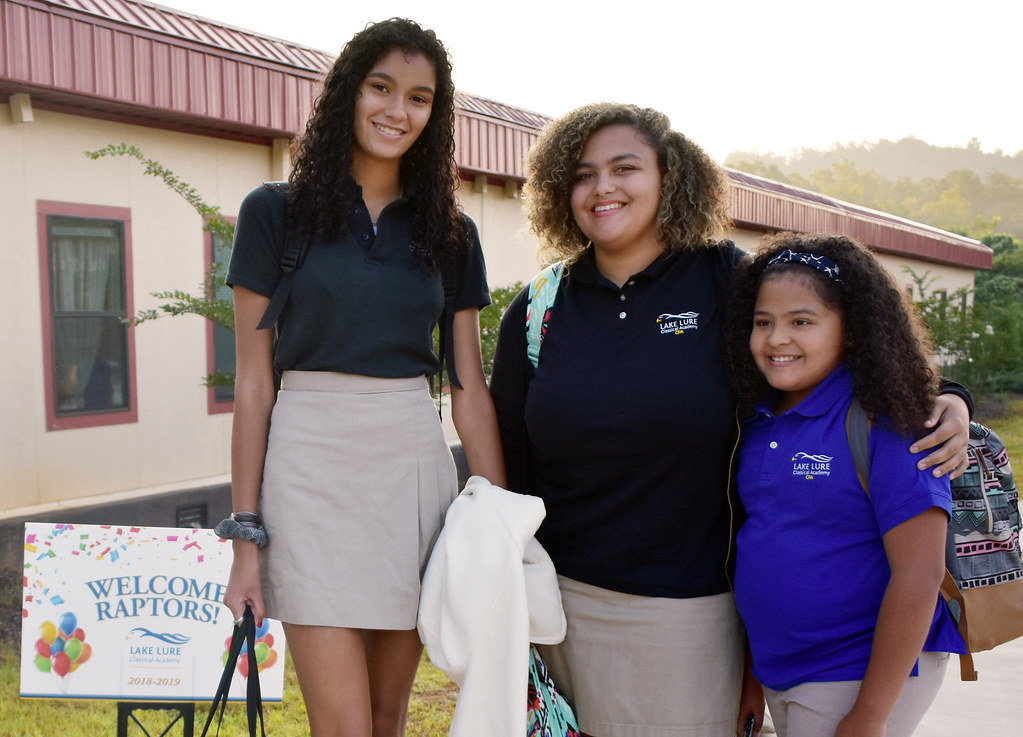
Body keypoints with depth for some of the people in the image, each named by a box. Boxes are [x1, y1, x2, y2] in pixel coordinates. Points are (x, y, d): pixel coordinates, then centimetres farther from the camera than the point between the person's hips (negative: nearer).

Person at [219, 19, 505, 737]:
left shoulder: (451, 234, 10)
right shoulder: (277, 213, 2)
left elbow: (469, 387, 9)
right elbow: (254, 382, 0)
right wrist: (247, 536, -3)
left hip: (415, 464, 3)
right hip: (312, 465, -3)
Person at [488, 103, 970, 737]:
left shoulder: (727, 281, -3)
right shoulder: (538, 312, 3)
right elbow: (509, 466, 8)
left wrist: (944, 402, -9)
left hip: (685, 609, -2)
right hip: (559, 599, 2)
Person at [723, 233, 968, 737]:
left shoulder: (883, 425, -16)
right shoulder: (757, 422, 3)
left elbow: (918, 575, -18)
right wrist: (748, 675, 12)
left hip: (861, 675, -6)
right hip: (777, 670, 6)